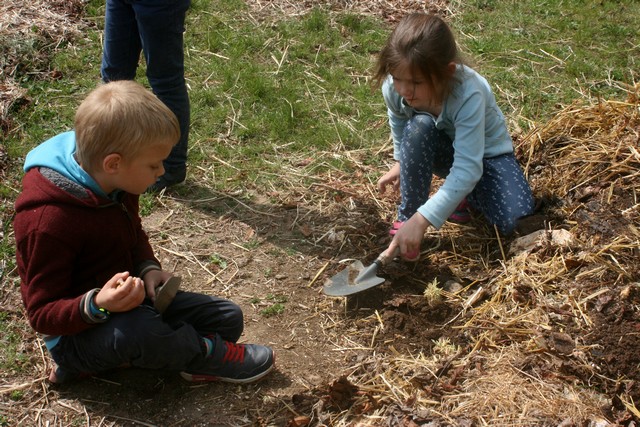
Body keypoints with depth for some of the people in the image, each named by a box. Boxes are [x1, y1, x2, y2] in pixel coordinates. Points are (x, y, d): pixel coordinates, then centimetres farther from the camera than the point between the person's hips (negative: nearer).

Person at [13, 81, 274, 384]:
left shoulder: (117, 187, -5)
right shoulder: (49, 222, -31)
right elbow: (42, 314, -23)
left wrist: (148, 269, -7)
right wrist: (97, 305, -43)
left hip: (128, 303, 9)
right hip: (75, 333, -9)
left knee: (228, 317, 3)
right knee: (136, 328, -42)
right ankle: (212, 354, -7)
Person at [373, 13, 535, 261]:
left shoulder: (468, 95, -40)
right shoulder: (393, 87, -27)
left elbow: (468, 168, -44)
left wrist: (422, 220, -49)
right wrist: (401, 161, 9)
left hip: (485, 152, -3)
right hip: (441, 150, 3)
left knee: (512, 221, -26)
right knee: (418, 128, -34)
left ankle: (464, 195, 5)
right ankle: (406, 215, -17)